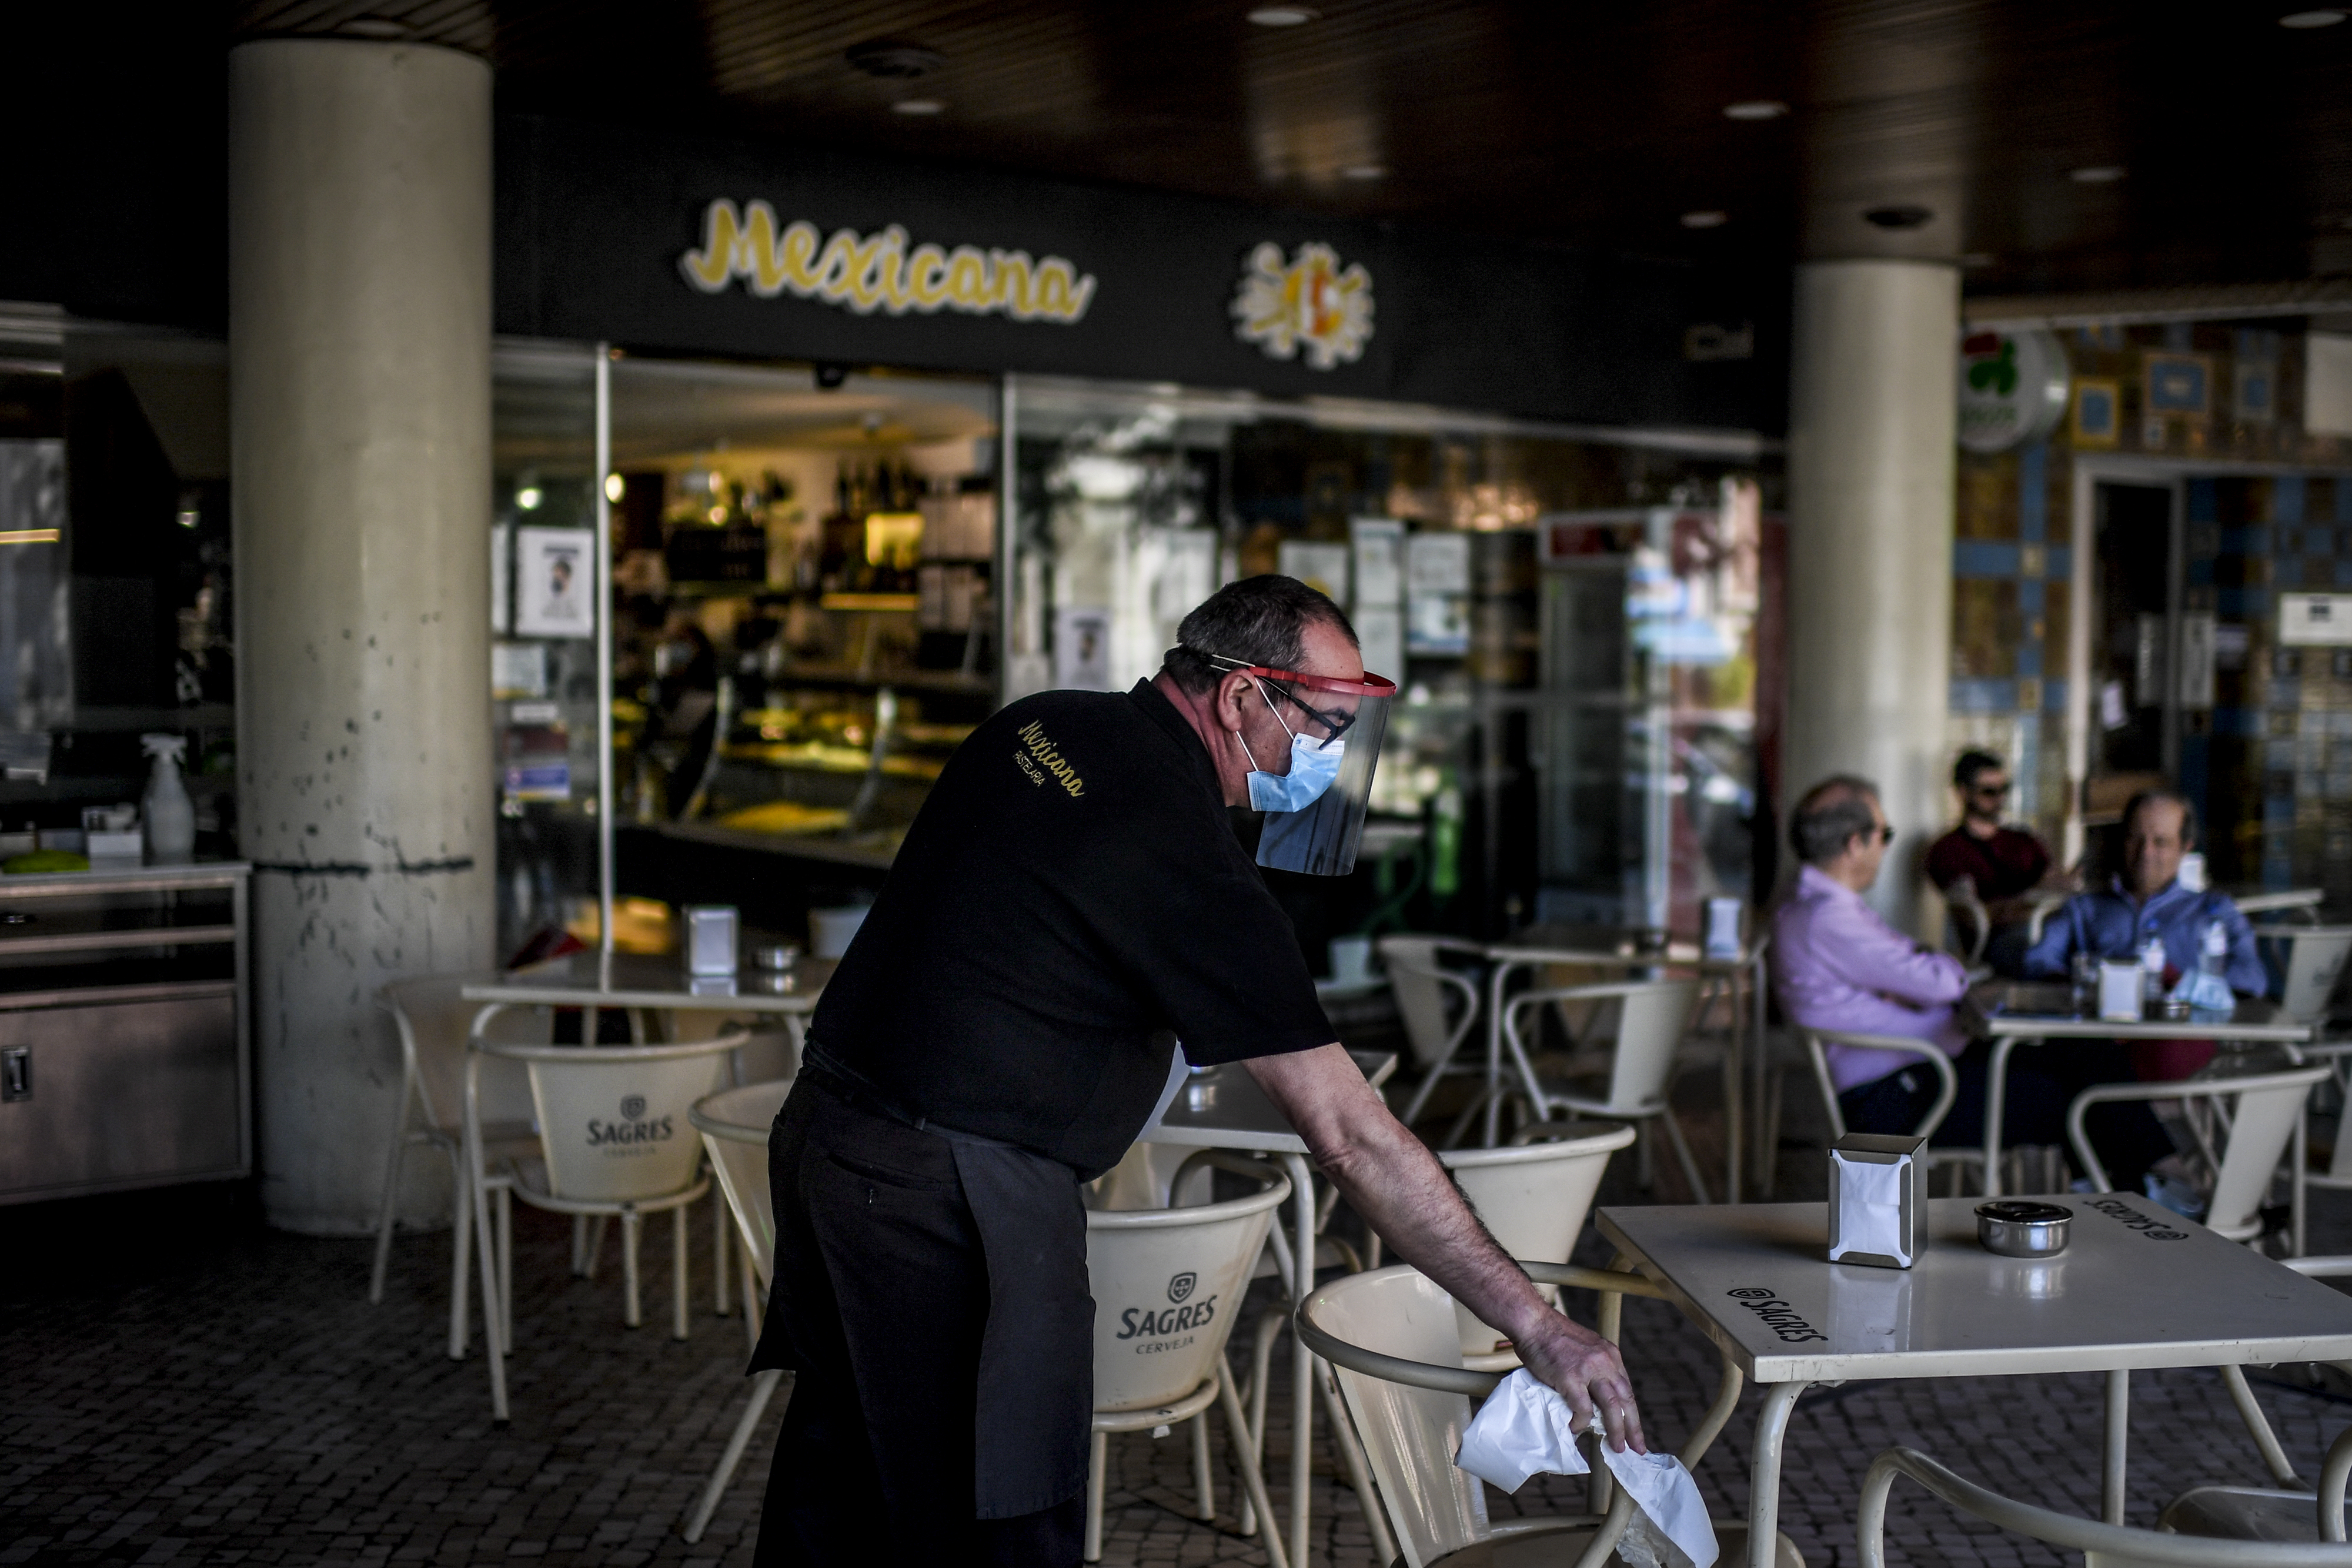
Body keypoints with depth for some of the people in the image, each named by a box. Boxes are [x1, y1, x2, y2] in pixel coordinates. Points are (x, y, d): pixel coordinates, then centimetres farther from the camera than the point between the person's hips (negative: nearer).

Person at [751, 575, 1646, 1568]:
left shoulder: (1042, 726, 5)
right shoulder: (1185, 858, -20)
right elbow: (1350, 1139, -21)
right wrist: (1536, 1325, -17)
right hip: (954, 1189, -9)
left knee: (836, 1486, 20)